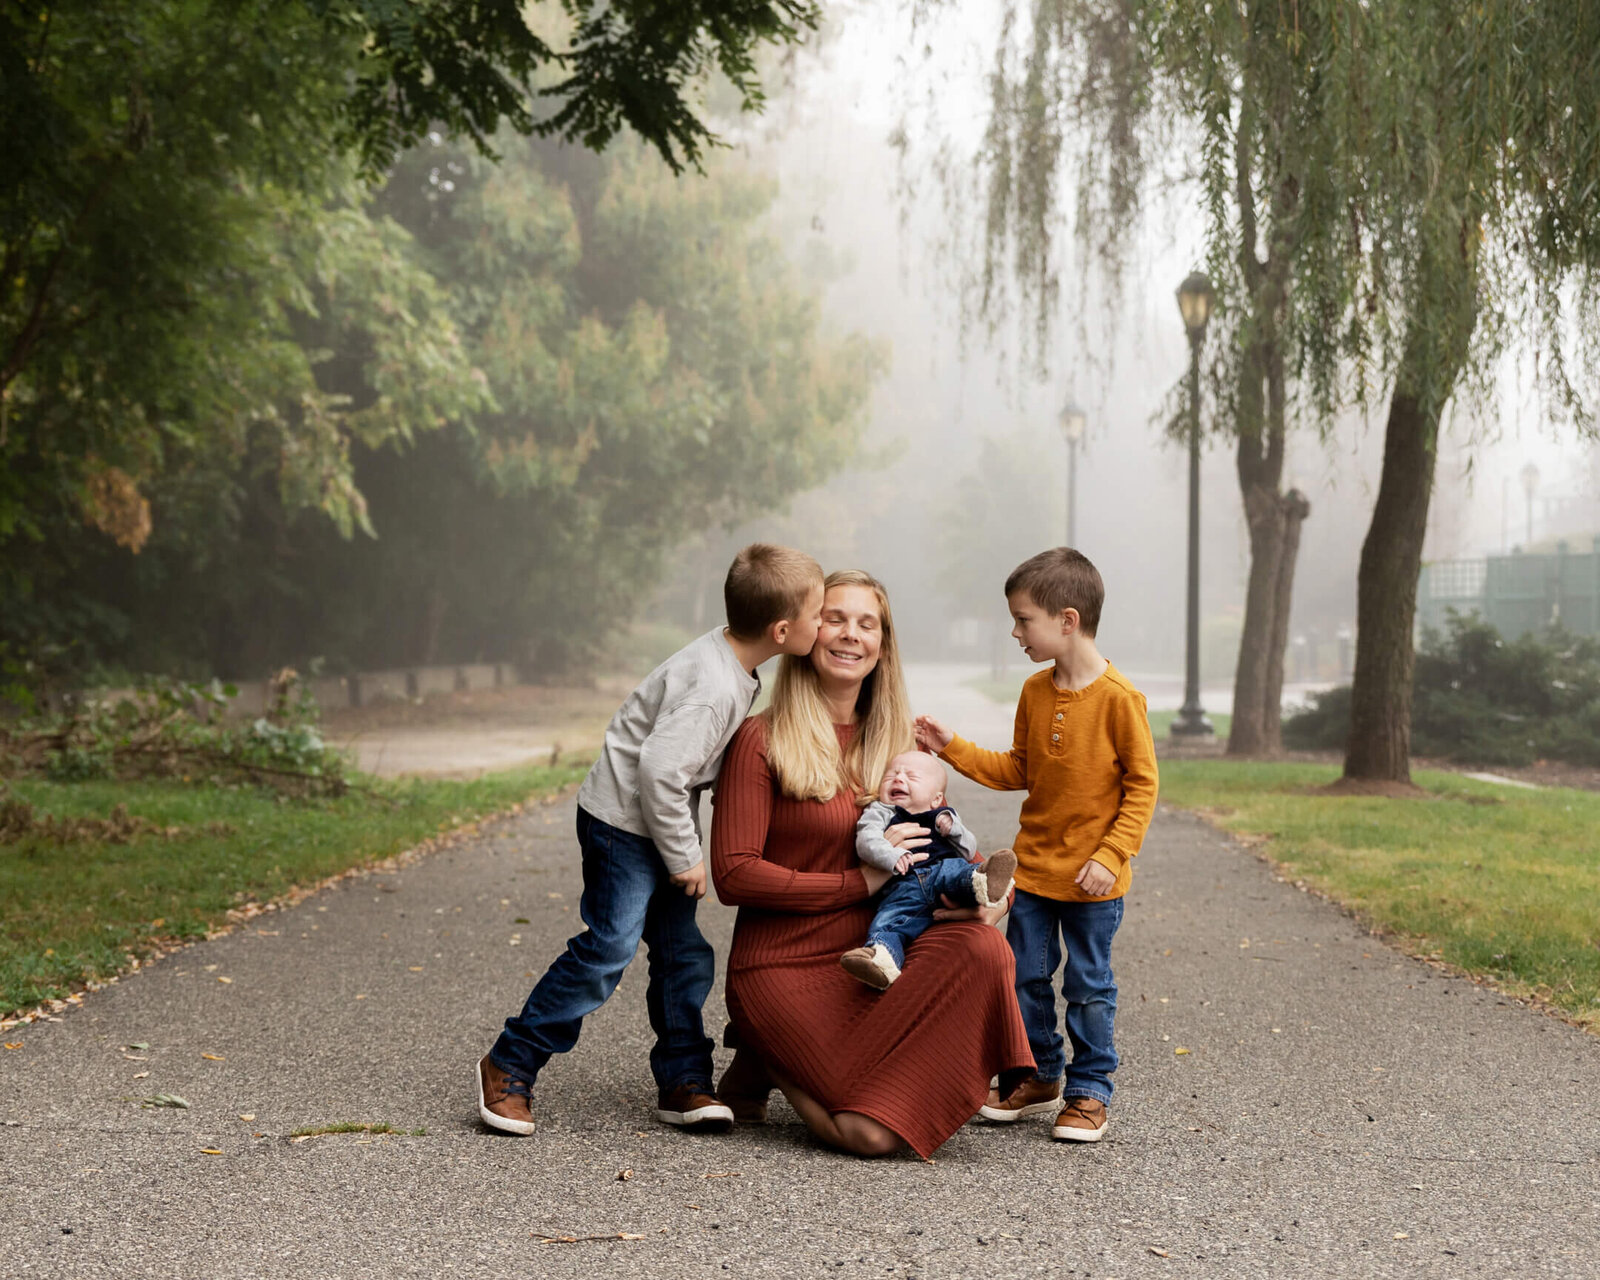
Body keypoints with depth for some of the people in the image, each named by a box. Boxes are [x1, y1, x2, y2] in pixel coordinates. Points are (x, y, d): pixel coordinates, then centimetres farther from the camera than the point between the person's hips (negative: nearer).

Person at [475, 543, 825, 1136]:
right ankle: (509, 1066, 1)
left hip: (661, 825, 10)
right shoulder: (713, 687, -28)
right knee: (609, 947, -10)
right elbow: (659, 768, -31)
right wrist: (682, 857, -20)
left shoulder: (731, 661, 2)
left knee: (685, 956, 7)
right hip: (623, 821, -10)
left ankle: (685, 1084, 13)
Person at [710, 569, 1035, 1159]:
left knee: (983, 947, -24)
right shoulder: (761, 740, -7)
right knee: (873, 1132, -22)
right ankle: (762, 1064, 8)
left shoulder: (893, 742, 13)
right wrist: (861, 882, -15)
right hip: (782, 970, -6)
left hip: (867, 961, 6)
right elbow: (733, 875, -12)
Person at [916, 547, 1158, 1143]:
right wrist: (953, 749, 5)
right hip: (1034, 865, 6)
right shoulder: (1035, 692, 4)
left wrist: (1110, 854, -17)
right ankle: (1038, 1079, 25)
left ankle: (1089, 1091, 16)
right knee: (1025, 976, 10)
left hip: (1092, 878, -6)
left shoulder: (1118, 697, -15)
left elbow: (1142, 784, -11)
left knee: (1088, 984, 4)